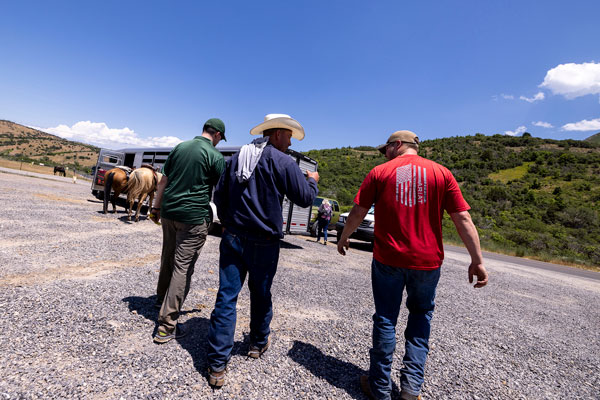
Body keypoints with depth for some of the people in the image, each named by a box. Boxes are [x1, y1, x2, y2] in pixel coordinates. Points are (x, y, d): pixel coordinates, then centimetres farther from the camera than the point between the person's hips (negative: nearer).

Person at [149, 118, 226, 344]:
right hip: (194, 217, -6)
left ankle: (162, 298, 46)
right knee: (183, 267, -2)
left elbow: (163, 181, 13)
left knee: (168, 258, 24)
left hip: (169, 213, 7)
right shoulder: (215, 156, -8)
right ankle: (166, 326, 2)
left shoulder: (179, 148, 10)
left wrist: (156, 208, 20)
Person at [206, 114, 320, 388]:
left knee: (226, 297, 5)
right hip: (262, 242, -4)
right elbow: (305, 198, -5)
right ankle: (258, 344, 38)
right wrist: (312, 180, 14)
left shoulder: (237, 156, 11)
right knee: (260, 295, 16)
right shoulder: (282, 161, -8)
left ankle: (217, 365, 11)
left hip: (232, 237, 4)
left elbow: (219, 195, 16)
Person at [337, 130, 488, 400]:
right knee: (420, 316, 22)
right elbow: (463, 219, -1)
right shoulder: (441, 173, 2)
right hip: (428, 261, 2)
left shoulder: (380, 172, -1)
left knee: (385, 319, 11)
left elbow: (358, 212, 0)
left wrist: (344, 238, 16)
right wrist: (477, 261, 4)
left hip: (388, 259, -1)